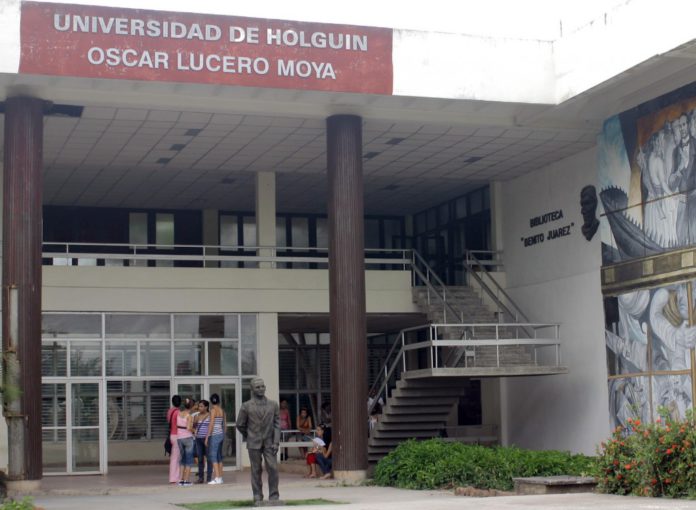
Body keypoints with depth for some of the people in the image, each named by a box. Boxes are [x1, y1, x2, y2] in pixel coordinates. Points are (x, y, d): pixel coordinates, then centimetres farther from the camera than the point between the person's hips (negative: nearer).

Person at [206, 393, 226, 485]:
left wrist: (207, 437, -12)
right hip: (221, 434, 8)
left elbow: (211, 425, -15)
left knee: (213, 456, -7)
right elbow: (225, 425, 14)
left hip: (214, 435, -8)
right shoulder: (222, 411, 10)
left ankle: (217, 478, -12)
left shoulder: (213, 410, -11)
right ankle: (220, 477, 15)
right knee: (219, 456, 13)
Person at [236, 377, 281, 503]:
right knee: (256, 471, 3)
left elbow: (277, 424, 2)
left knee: (273, 469, -7)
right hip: (254, 444, -1)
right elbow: (240, 425, 9)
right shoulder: (246, 406, 1)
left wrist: (276, 442, -7)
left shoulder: (273, 405, 6)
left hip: (269, 443, 1)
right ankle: (258, 497, 9)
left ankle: (274, 497, 0)